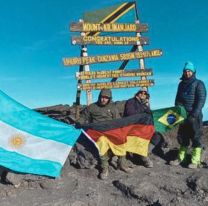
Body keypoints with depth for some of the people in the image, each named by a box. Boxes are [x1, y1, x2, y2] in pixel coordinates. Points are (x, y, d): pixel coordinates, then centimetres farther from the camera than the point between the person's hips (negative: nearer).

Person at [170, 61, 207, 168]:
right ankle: (181, 158, 18)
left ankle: (195, 161, 3)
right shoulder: (181, 84, 15)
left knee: (196, 137, -1)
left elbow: (201, 100, -9)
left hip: (195, 116, -5)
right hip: (183, 115, 5)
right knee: (182, 137, 9)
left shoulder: (199, 83, -1)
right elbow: (178, 99, 17)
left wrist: (194, 114, -17)